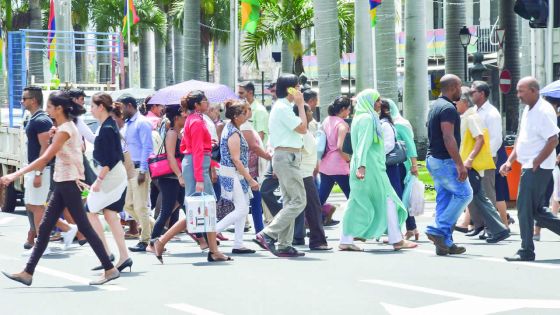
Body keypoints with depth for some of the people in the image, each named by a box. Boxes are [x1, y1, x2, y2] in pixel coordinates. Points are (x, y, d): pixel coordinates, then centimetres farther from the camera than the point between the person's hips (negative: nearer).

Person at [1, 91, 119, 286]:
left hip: (69, 182, -10)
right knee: (44, 228, 7)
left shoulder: (64, 130, -17)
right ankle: (27, 273, 9)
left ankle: (110, 270, 2)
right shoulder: (68, 127, 12)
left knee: (84, 227, -5)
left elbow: (45, 158, -24)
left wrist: (16, 175, -26)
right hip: (63, 182, 10)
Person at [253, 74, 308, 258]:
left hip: (285, 157, 11)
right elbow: (303, 128, -16)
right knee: (299, 201, -12)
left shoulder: (282, 107, 19)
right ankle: (268, 234, -13)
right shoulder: (283, 108, -13)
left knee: (290, 202, 10)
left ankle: (284, 245, 10)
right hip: (287, 157, -11)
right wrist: (300, 105, -10)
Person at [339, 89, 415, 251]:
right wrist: (361, 165, -29)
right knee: (388, 200, -2)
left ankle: (346, 241, 4)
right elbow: (363, 143, -21)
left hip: (363, 167, 10)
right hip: (370, 166, -10)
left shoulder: (360, 117, 18)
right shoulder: (367, 118, -11)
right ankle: (396, 239, 2)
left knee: (358, 204, 7)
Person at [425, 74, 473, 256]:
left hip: (433, 159, 10)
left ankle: (445, 244, 10)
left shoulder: (435, 106, 16)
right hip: (445, 161, -10)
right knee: (464, 193, -3)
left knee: (444, 199, 10)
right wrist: (460, 165, -24)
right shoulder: (448, 108, -16)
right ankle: (438, 230, -7)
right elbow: (448, 138, -24)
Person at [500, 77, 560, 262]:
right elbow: (521, 139, 22)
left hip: (538, 169, -9)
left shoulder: (544, 111, -15)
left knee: (525, 209, -6)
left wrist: (535, 164, -18)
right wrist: (510, 161, 15)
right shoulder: (528, 110, 15)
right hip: (529, 168, 9)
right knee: (536, 211, 13)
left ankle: (526, 252, 0)